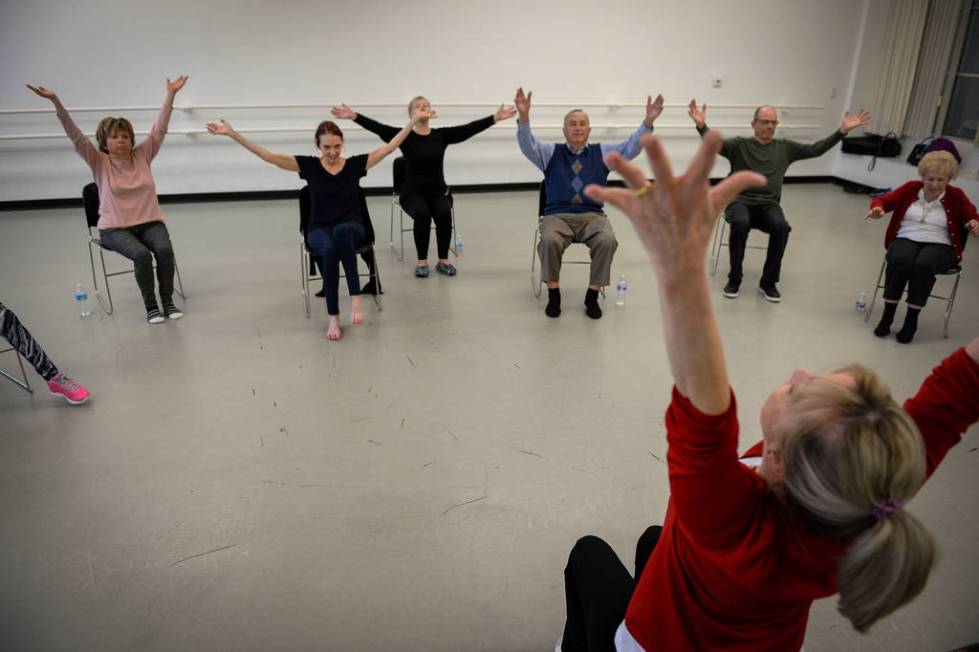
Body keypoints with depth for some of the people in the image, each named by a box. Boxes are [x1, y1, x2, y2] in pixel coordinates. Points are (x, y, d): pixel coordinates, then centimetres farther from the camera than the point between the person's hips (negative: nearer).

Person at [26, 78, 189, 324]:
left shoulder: (143, 155, 4)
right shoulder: (99, 162, 0)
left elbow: (159, 128, -2)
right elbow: (76, 136, -10)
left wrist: (171, 94, -9)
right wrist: (56, 102, -22)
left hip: (150, 222, 2)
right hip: (115, 228, -2)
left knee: (164, 249, -29)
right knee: (141, 254, -30)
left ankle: (168, 301, -14)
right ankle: (150, 306, -16)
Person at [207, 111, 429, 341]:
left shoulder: (355, 164, 1)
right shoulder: (309, 166, 1)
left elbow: (390, 147, 0)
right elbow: (268, 156, -4)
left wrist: (414, 120, -5)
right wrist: (232, 133, -11)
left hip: (351, 228, 0)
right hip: (319, 230, 1)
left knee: (341, 232, -39)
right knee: (330, 249, -36)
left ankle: (355, 297, -35)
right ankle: (333, 318, -25)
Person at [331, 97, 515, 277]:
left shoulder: (442, 135, 2)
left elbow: (469, 128, -8)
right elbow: (377, 127, -16)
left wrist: (495, 118, -18)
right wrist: (354, 116, -31)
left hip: (437, 192, 2)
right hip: (413, 192, -2)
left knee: (444, 214, -29)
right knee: (422, 214, -33)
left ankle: (443, 261, -13)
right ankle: (422, 262, -17)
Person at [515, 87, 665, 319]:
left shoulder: (603, 152, 14)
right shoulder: (551, 152, 11)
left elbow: (631, 147, 2)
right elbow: (527, 145, -6)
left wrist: (648, 121, -15)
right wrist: (524, 117, -24)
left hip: (592, 216, 1)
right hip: (557, 215, -1)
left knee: (608, 241, -30)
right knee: (549, 241, -34)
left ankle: (592, 295, -11)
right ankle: (553, 294, -11)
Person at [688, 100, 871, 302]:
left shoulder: (784, 147, 16)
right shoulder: (740, 145, 5)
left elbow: (815, 150, 12)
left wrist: (842, 131, 1)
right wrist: (702, 126, -32)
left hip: (769, 205, 3)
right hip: (740, 201, -2)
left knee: (781, 227, -29)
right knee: (740, 224, -36)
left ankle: (768, 282, -14)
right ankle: (734, 280, -17)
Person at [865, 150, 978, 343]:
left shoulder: (956, 196, 8)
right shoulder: (910, 188, 10)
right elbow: (884, 200, 7)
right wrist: (878, 209, -18)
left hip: (939, 245, -1)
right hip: (906, 239, 1)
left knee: (924, 264, -36)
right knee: (899, 260, -35)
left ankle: (912, 319, -25)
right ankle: (887, 315, -27)